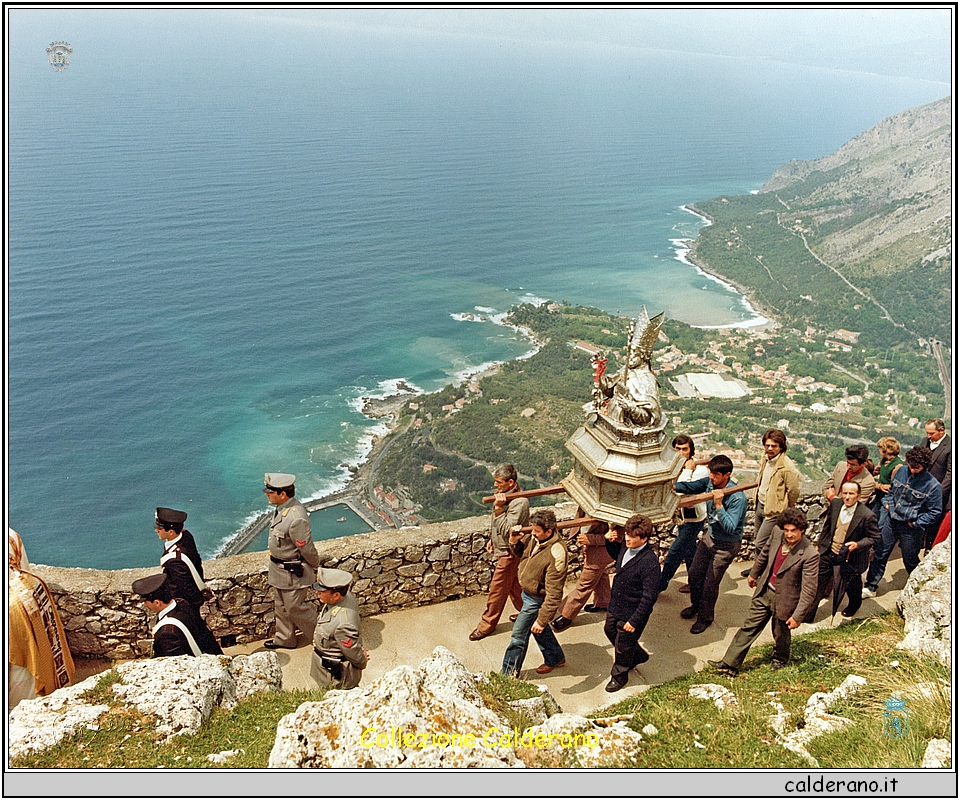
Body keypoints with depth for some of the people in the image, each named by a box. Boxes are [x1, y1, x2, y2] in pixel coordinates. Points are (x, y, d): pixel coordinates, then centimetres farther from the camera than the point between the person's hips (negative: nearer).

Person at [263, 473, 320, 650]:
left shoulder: (296, 519, -34)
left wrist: (315, 566, -7)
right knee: (282, 607, 24)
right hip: (279, 571, 9)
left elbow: (307, 549, -23)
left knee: (296, 609, 8)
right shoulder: (282, 508, -3)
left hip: (293, 573, -9)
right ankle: (284, 639, 44)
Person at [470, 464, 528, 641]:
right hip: (503, 548, 9)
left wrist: (498, 508, -33)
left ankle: (487, 625, 17)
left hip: (508, 552, -9)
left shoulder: (519, 502, -27)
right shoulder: (505, 496, 2)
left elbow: (507, 530, -30)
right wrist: (492, 539, 13)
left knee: (497, 590, 4)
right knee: (513, 585, 23)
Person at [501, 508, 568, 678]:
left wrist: (542, 620, -31)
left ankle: (508, 673, 26)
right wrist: (514, 542, -13)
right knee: (540, 631, 27)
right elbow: (521, 553, 10)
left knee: (518, 635, 7)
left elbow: (554, 594, -32)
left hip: (537, 599, -8)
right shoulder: (534, 538, -12)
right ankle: (556, 658, 49)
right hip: (528, 593, 8)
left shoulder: (556, 555, -35)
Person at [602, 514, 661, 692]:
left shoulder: (650, 562, -31)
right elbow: (616, 556, 18)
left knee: (622, 647, 12)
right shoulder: (625, 548, -8)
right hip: (615, 607, 8)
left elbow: (650, 597, -26)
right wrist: (610, 541, -2)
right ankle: (638, 656, 52)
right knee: (610, 630, 28)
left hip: (631, 614, -8)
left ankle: (619, 676, 40)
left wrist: (635, 621, -22)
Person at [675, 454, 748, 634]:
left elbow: (730, 528, -33)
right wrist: (672, 485, -14)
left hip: (726, 545, -7)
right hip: (710, 536, 7)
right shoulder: (710, 482, -12)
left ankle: (706, 617, 30)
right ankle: (696, 605, 43)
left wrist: (719, 505, -40)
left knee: (710, 583, 6)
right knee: (695, 573, 17)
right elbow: (691, 487, 3)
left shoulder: (737, 498, -31)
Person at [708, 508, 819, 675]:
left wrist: (797, 616, -20)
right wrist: (754, 573, 21)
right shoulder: (777, 533, -12)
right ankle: (730, 663, 20)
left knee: (781, 634, 20)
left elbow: (809, 590, -22)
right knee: (749, 627, 12)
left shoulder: (810, 555, -28)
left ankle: (780, 660, 50)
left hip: (784, 599, -5)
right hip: (764, 592, 5)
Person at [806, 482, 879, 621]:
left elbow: (875, 537, -12)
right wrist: (819, 544, 12)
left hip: (849, 557, -3)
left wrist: (857, 544, -28)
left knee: (851, 584, 21)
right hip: (828, 551, 3)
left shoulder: (867, 515, -22)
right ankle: (809, 613, 17)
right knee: (818, 581, 5)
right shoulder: (835, 504, -8)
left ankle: (854, 605, 54)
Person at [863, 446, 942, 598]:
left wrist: (915, 523, -12)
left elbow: (934, 512, -10)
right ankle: (870, 588, 22)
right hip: (891, 521, 4)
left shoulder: (933, 485, -17)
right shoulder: (901, 471, -4)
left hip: (910, 529, -4)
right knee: (879, 555, 10)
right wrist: (887, 503, 1)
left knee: (910, 561, 15)